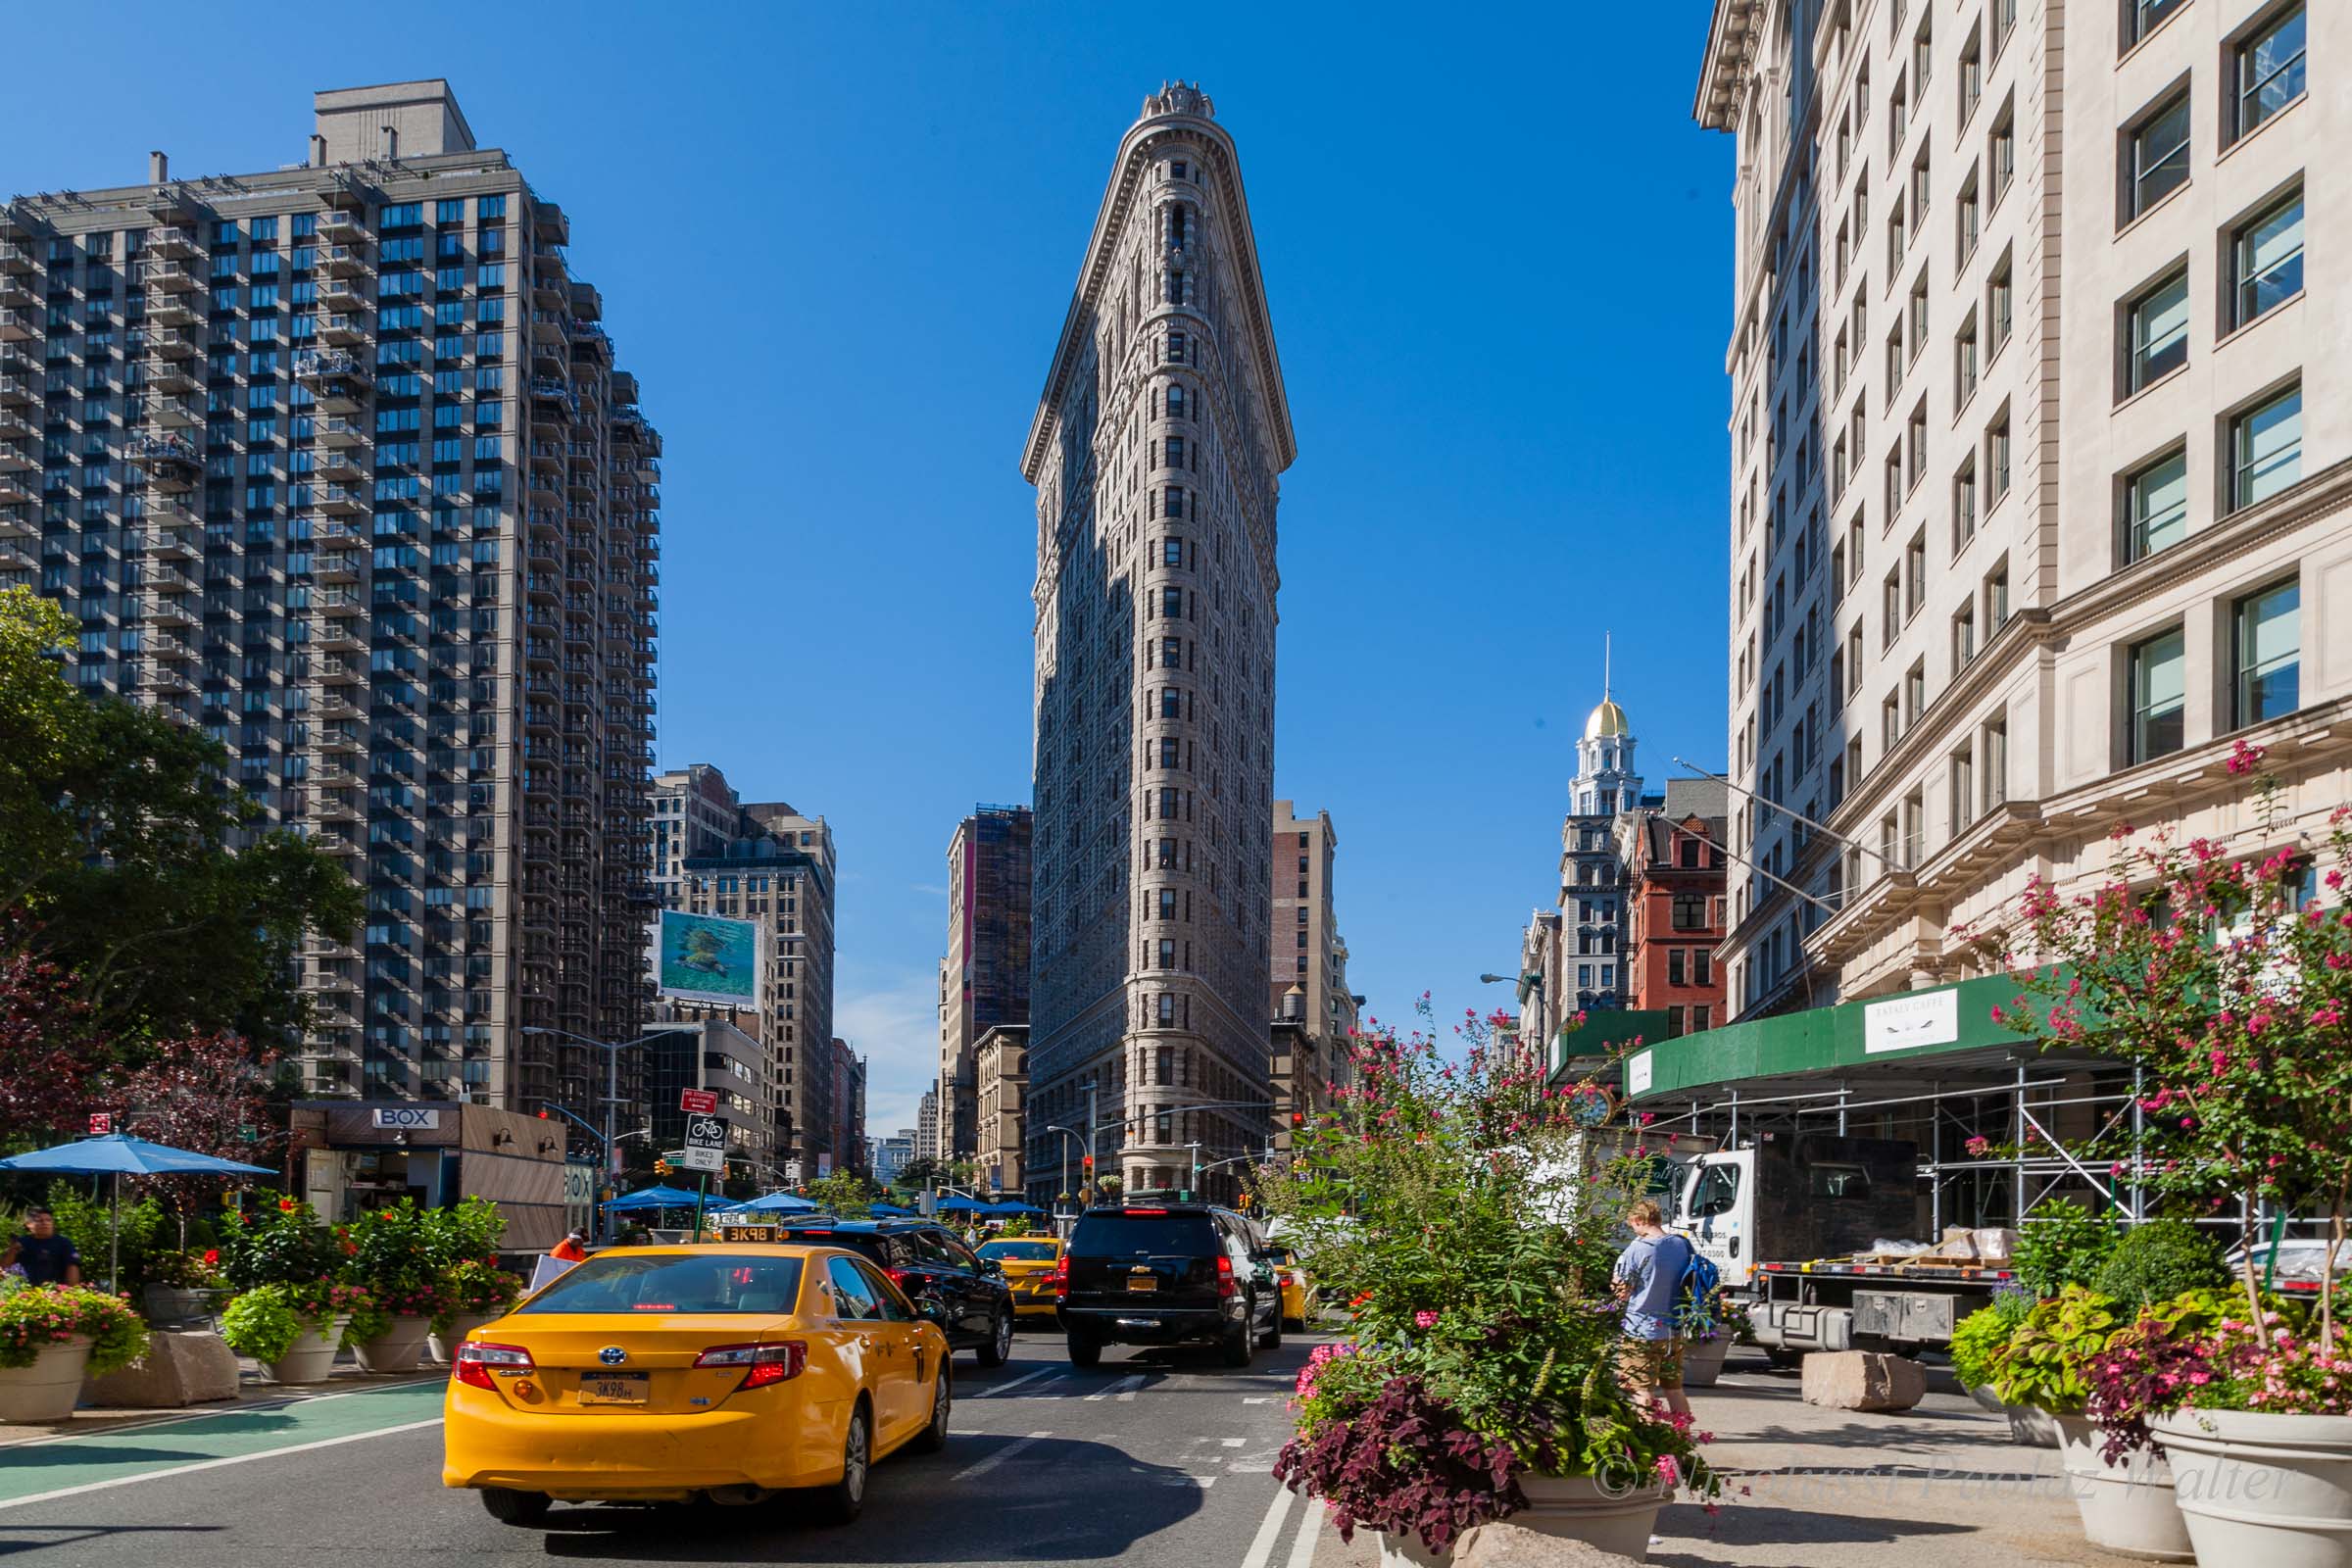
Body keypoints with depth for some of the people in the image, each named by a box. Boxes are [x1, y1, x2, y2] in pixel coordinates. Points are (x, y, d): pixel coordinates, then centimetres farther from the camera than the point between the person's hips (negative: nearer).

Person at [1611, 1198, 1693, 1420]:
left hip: (1642, 1330, -6)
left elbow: (1622, 1292, -10)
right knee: (1674, 1390, 17)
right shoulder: (1682, 1245, 3)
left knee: (1642, 1393, -2)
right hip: (1674, 1331, 6)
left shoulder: (1637, 1249, -15)